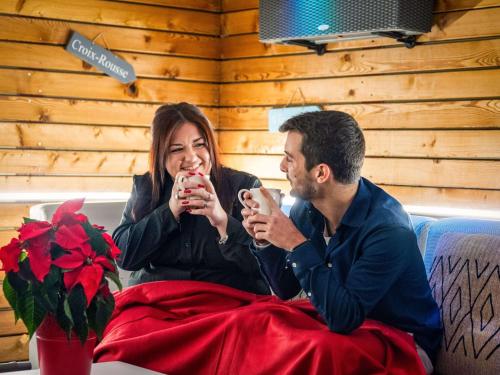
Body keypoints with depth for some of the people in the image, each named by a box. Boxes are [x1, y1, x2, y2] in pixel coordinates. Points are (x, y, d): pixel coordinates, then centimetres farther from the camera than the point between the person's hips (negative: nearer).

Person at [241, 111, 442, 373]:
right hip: (343, 331, 5)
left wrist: (297, 245, -31)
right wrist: (263, 241, -13)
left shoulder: (387, 227, -27)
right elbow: (286, 289, 4)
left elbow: (343, 319, -33)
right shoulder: (306, 208, -6)